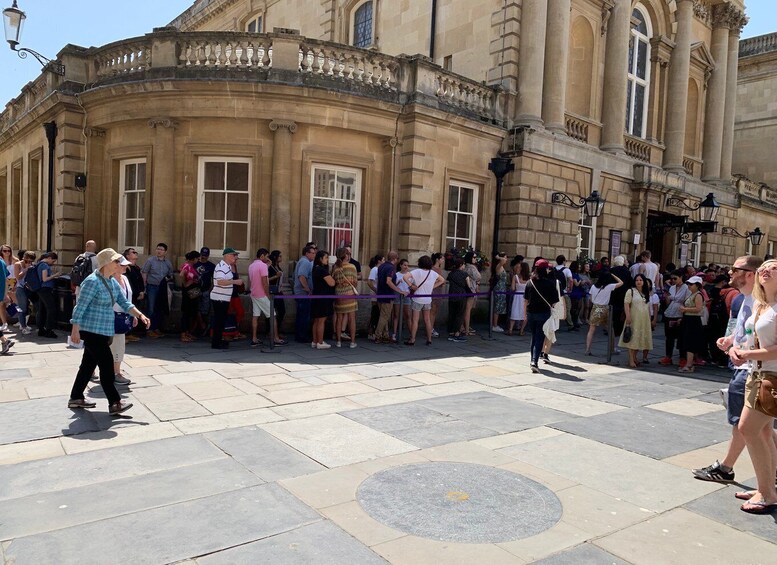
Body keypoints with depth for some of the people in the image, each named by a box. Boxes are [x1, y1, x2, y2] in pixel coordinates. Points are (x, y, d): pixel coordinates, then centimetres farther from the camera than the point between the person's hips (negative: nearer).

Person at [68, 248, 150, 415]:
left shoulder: (113, 282, 10)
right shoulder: (93, 281, -17)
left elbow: (124, 303, 10)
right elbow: (80, 307, -17)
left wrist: (140, 315, -3)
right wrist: (75, 330, -18)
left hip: (104, 331, 9)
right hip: (92, 330, -9)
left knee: (89, 364, 16)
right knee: (106, 364, -8)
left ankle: (76, 398, 28)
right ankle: (114, 403, -4)